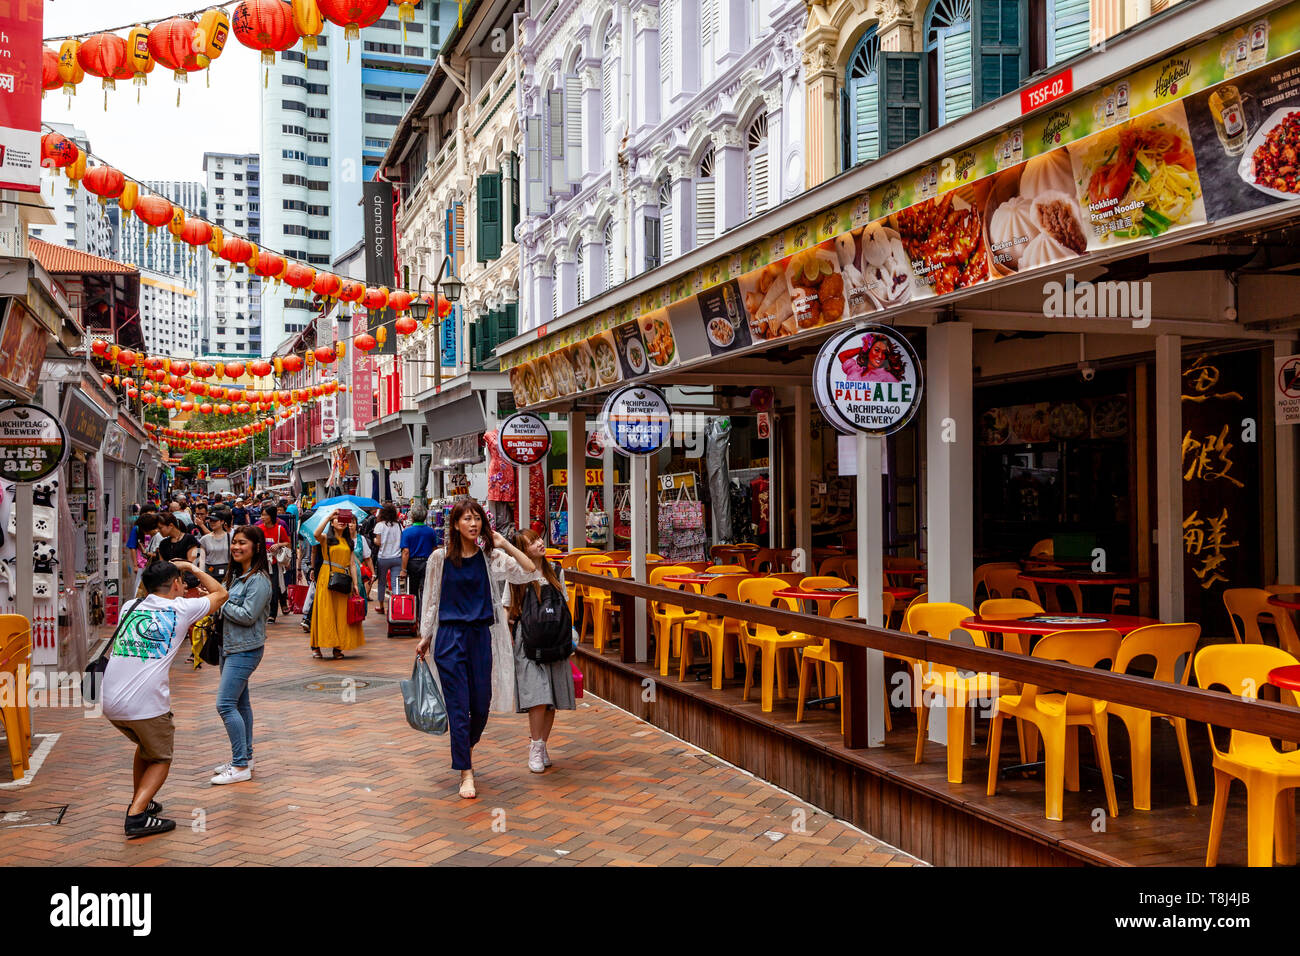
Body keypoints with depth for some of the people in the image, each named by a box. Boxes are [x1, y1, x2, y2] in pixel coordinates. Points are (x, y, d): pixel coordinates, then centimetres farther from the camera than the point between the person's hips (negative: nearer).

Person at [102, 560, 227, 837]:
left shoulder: (130, 607, 15)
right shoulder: (181, 608, 2)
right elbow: (220, 593, 18)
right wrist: (192, 568, 27)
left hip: (111, 703, 6)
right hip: (146, 705, -5)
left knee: (146, 745, 31)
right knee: (160, 759, 15)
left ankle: (140, 802, 36)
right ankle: (137, 815, -3)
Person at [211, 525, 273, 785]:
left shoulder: (259, 580, -16)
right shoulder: (236, 575, 12)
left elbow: (248, 615, -21)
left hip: (246, 650, -9)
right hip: (229, 646, 9)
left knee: (225, 704, -13)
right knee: (239, 703, 15)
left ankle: (241, 766, -8)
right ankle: (245, 757, 25)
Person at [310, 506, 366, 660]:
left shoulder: (349, 542, 15)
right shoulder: (326, 538, 3)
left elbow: (352, 563, 12)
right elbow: (316, 534, -21)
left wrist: (355, 584, 5)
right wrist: (329, 516, -20)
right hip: (327, 578, -4)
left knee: (342, 613, 2)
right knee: (325, 611, -6)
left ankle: (338, 647, 8)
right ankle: (316, 647, -3)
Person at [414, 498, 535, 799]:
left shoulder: (490, 557, 2)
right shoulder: (440, 558, 0)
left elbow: (529, 571, -9)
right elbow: (433, 600, 8)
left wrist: (505, 545, -8)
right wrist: (425, 637, 10)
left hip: (481, 635, 2)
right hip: (450, 636, -2)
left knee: (482, 704, 9)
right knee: (459, 706, -3)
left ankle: (467, 746, 39)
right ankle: (466, 773, 4)